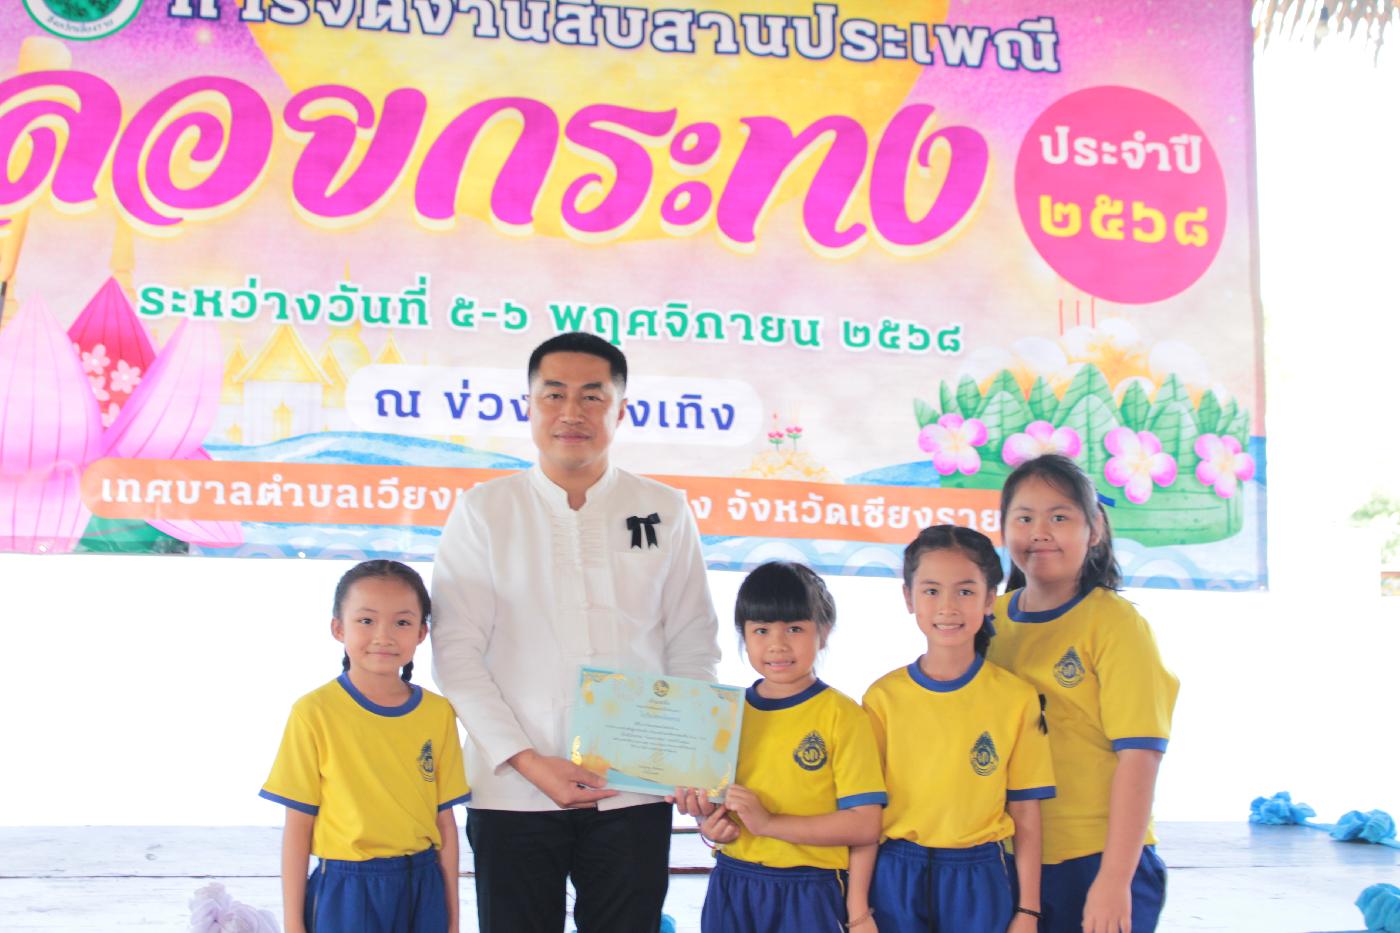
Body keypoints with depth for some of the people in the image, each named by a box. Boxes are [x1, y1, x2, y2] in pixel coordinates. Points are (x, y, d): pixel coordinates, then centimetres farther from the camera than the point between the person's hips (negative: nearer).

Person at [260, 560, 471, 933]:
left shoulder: (438, 713, 2)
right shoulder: (315, 712, -8)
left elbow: (444, 820, 6)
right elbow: (298, 825, -4)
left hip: (422, 889, 3)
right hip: (346, 891, -3)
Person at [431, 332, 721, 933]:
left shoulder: (665, 512, 8)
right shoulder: (485, 511, 5)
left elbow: (692, 650, 9)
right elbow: (456, 653, 0)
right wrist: (527, 761, -10)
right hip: (512, 791, -1)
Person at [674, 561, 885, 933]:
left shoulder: (843, 715, -9)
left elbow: (864, 824, -14)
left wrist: (767, 822, -20)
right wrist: (712, 827, -6)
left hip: (806, 895, -4)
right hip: (730, 889, 4)